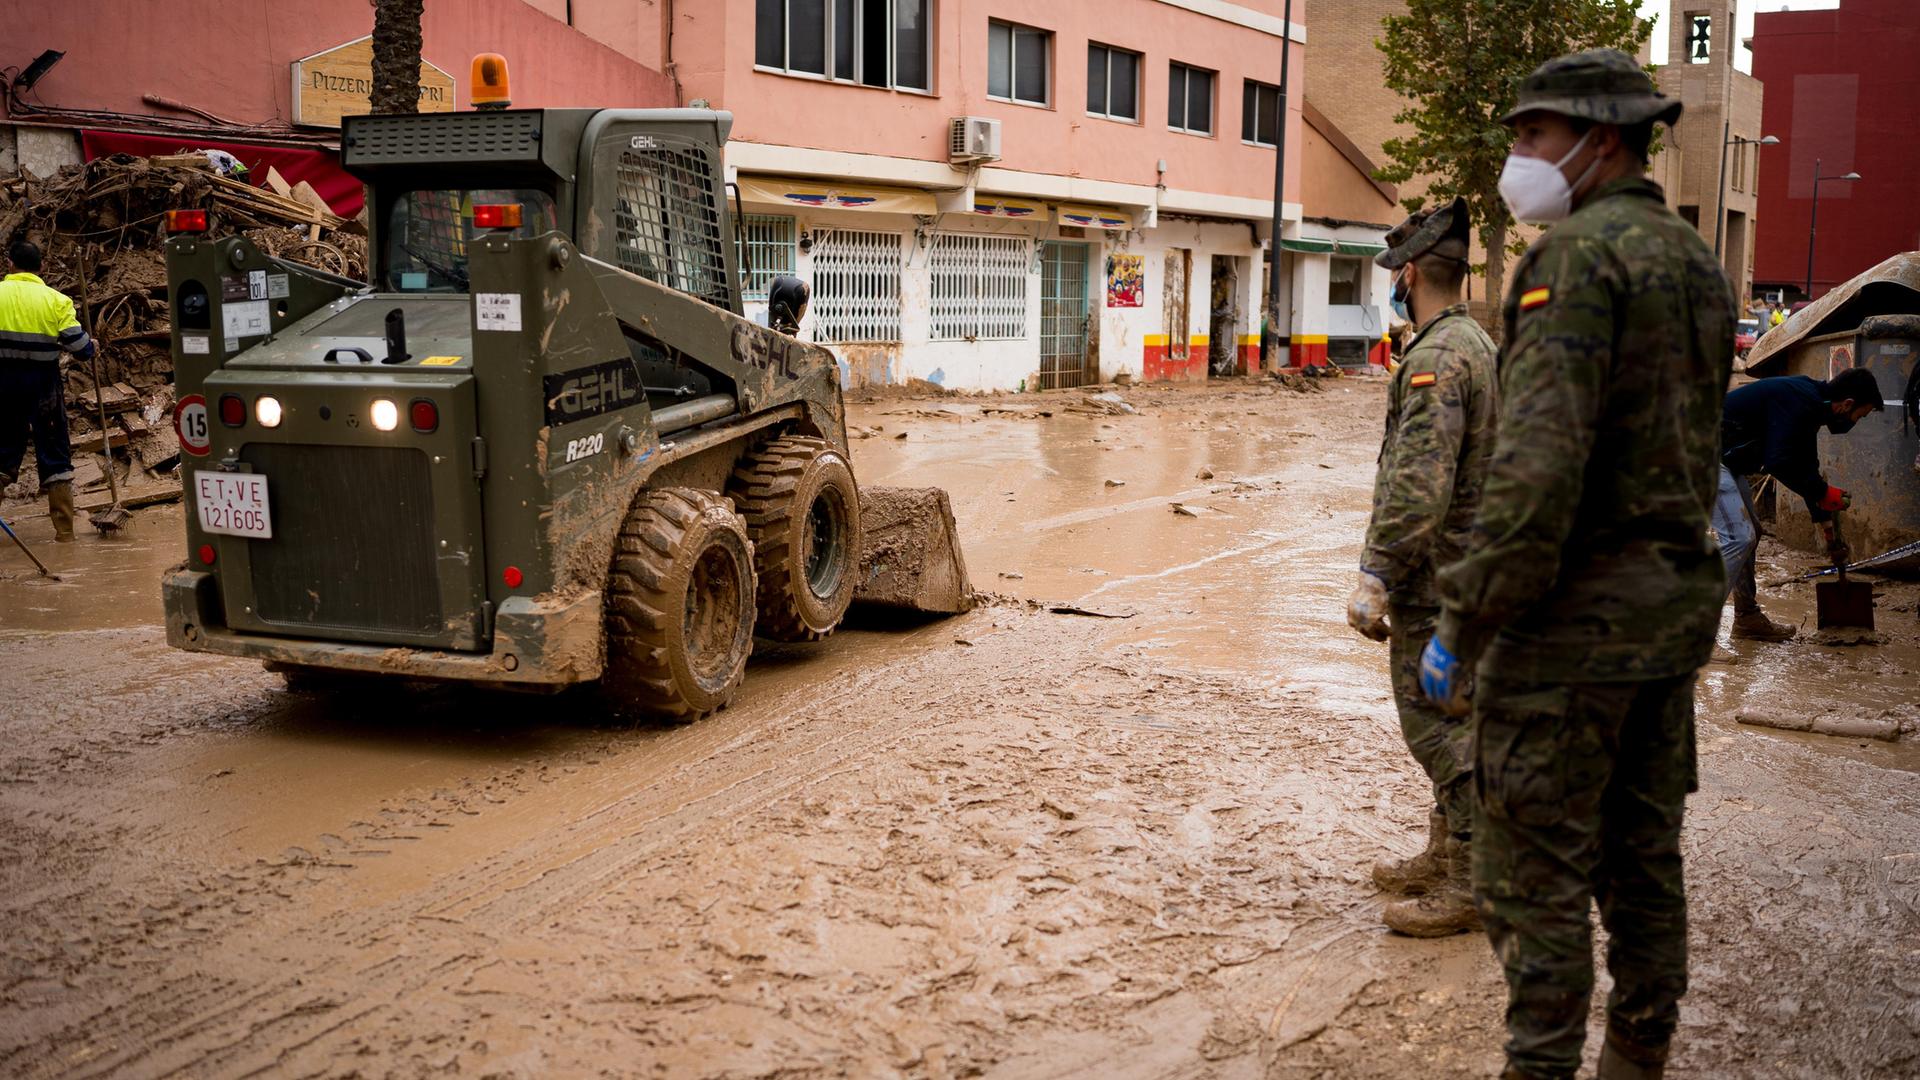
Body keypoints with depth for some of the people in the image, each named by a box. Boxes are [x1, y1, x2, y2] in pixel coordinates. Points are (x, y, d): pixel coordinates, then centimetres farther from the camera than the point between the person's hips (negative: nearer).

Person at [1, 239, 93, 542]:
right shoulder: (56, 300, -5)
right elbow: (79, 345, -7)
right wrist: (91, 346, 14)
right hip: (44, 387, -1)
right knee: (54, 456, 7)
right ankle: (64, 531, 8)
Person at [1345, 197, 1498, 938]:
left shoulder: (1435, 358, -19)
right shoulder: (1477, 344, 15)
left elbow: (1418, 487, -27)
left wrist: (1375, 577, -25)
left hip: (1433, 574, -10)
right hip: (1466, 567, 10)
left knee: (1435, 720, -5)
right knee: (1450, 717, 18)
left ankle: (1470, 885, 1)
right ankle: (1445, 855, 29)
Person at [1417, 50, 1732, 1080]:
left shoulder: (1577, 254, -15)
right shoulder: (1699, 262, 14)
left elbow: (1538, 460, -24)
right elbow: (1696, 447, 17)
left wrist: (1464, 620, -20)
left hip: (1575, 611, -9)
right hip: (1675, 604, 9)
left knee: (1534, 877, 0)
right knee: (1642, 859, 16)